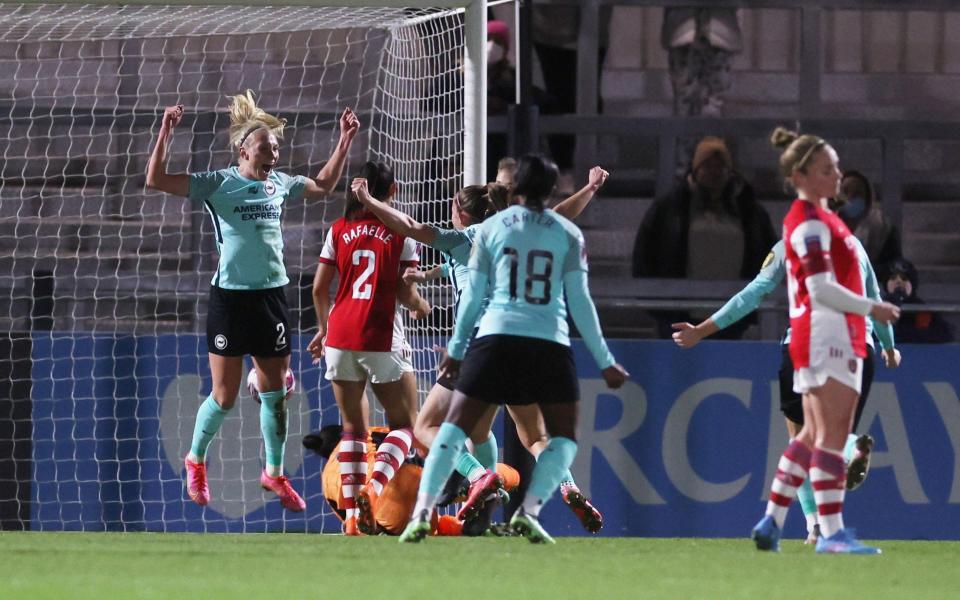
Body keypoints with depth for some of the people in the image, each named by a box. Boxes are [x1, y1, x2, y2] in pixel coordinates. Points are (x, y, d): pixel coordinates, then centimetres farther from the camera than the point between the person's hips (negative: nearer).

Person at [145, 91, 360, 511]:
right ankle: (196, 460, 24)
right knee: (224, 396, 0)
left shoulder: (279, 185, 9)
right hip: (230, 298, -4)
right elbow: (156, 180, -13)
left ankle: (274, 472, 21)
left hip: (271, 297, 5)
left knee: (275, 392, 7)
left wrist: (345, 140, 20)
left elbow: (323, 185, 27)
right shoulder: (217, 184, -7)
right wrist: (165, 133, -21)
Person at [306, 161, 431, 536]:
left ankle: (353, 513, 4)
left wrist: (324, 328, 24)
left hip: (340, 336, 3)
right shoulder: (401, 230, -1)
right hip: (381, 339, -3)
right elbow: (405, 292, -6)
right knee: (405, 424, 7)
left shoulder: (339, 230, 8)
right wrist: (422, 307, 16)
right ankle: (374, 488, -19)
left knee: (352, 428, 13)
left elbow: (319, 288, 8)